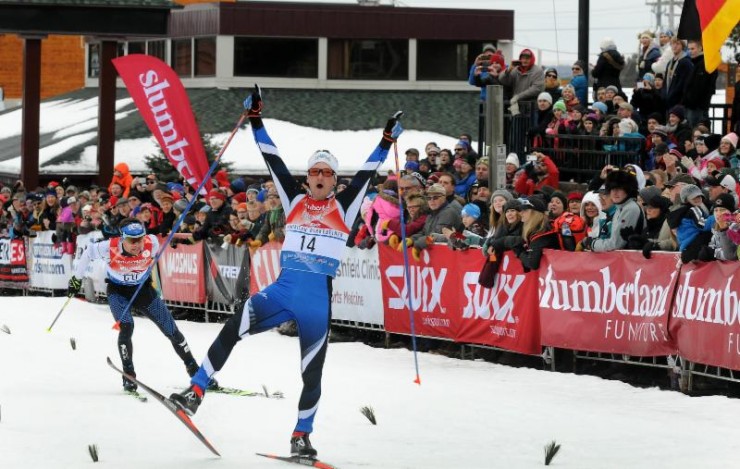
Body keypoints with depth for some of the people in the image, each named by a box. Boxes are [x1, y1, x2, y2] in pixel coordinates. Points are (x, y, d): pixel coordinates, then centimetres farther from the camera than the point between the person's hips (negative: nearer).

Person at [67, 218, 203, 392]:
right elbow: (88, 254, -10)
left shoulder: (152, 243, -27)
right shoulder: (109, 247, -30)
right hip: (118, 291, -2)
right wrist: (76, 279, 3)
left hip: (143, 289, 2)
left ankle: (194, 371, 21)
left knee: (171, 329, 4)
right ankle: (128, 376, -10)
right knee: (126, 327, -25)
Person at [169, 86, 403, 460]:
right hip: (283, 289, 0)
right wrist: (256, 121, 6)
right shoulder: (295, 201, 12)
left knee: (312, 372, 5)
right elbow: (273, 160, 10)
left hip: (318, 299, 0)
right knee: (235, 327, -25)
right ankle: (195, 392, -25)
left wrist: (386, 142, -2)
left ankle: (301, 436, 22)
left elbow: (366, 174, 6)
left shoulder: (343, 207, 8)